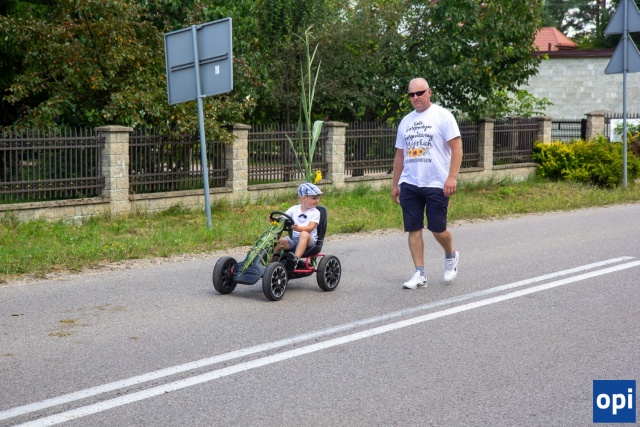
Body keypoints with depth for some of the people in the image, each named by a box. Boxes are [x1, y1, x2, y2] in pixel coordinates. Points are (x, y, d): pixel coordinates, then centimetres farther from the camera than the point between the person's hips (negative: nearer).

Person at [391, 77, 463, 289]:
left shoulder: (442, 116, -2)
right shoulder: (406, 121, 15)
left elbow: (457, 148, -8)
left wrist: (452, 178, -17)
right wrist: (395, 184, 17)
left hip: (436, 184, -5)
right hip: (410, 184, 5)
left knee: (437, 229, -2)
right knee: (413, 229, 2)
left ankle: (451, 256, 28)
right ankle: (420, 274, 8)